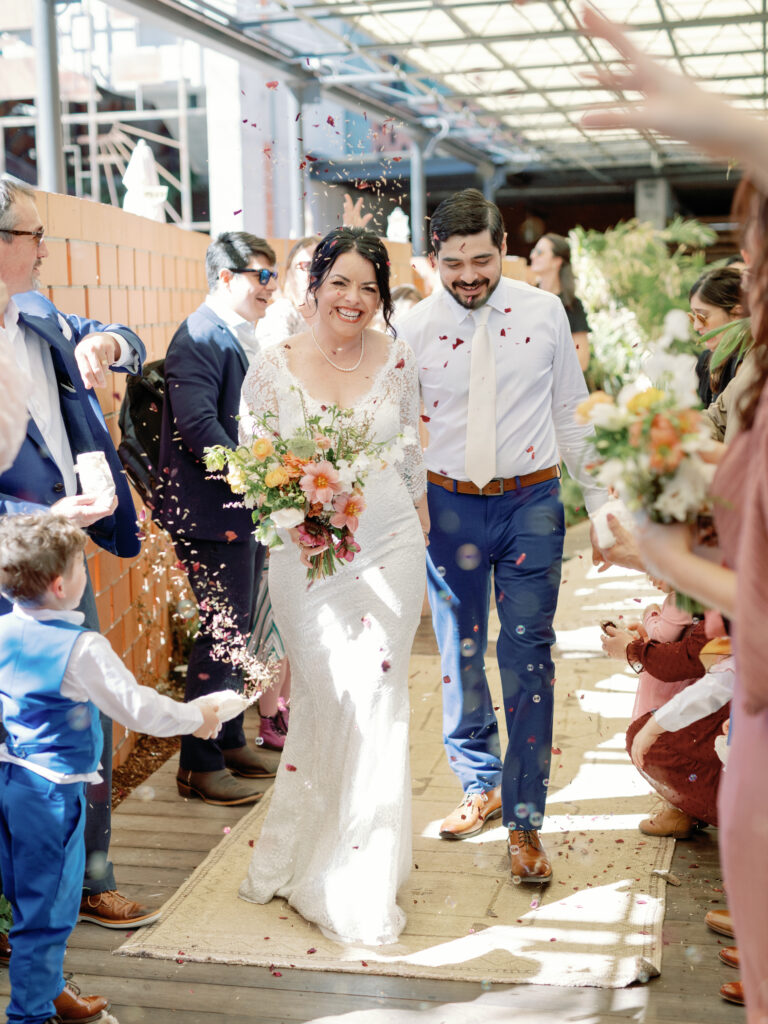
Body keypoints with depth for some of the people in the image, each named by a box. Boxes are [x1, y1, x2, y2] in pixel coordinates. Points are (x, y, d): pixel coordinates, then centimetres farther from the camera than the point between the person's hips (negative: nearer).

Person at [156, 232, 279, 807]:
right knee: (220, 636, -3)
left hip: (247, 509, 10)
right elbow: (197, 424, -26)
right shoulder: (201, 337, -15)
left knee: (236, 633, 18)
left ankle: (230, 742, 32)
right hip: (214, 514, -10)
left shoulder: (241, 337, 15)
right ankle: (200, 765, 9)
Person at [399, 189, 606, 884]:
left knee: (528, 658, -3)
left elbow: (568, 415, 6)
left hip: (531, 502, -1)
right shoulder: (414, 327, -3)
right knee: (460, 656, 12)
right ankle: (481, 784, 33)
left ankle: (524, 822, 6)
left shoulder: (545, 313, -2)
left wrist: (598, 499, 6)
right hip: (449, 505, 1)